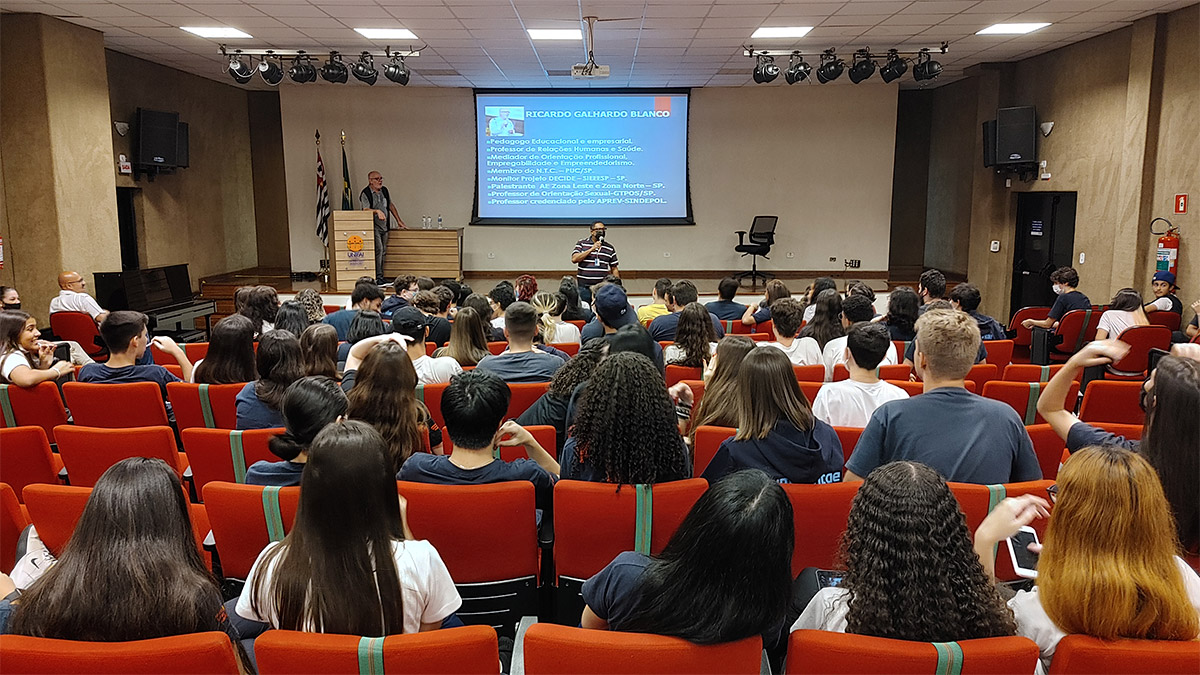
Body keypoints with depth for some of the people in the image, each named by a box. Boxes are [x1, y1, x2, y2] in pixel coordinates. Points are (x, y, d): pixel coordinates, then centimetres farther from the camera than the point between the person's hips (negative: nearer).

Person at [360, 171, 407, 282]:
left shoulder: (385, 191, 12)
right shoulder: (365, 193, -8)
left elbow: (391, 206, 22)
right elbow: (366, 210, -18)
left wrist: (399, 221, 22)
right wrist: (377, 211, -35)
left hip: (385, 227, 7)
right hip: (373, 227, -7)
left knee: (383, 252, 6)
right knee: (378, 249, -17)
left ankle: (381, 277, 12)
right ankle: (378, 277, -14)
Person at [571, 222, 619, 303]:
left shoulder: (610, 248, 11)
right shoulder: (581, 243, 5)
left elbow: (614, 269, 13)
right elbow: (574, 259, -9)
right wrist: (591, 249, -12)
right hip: (584, 287, -1)